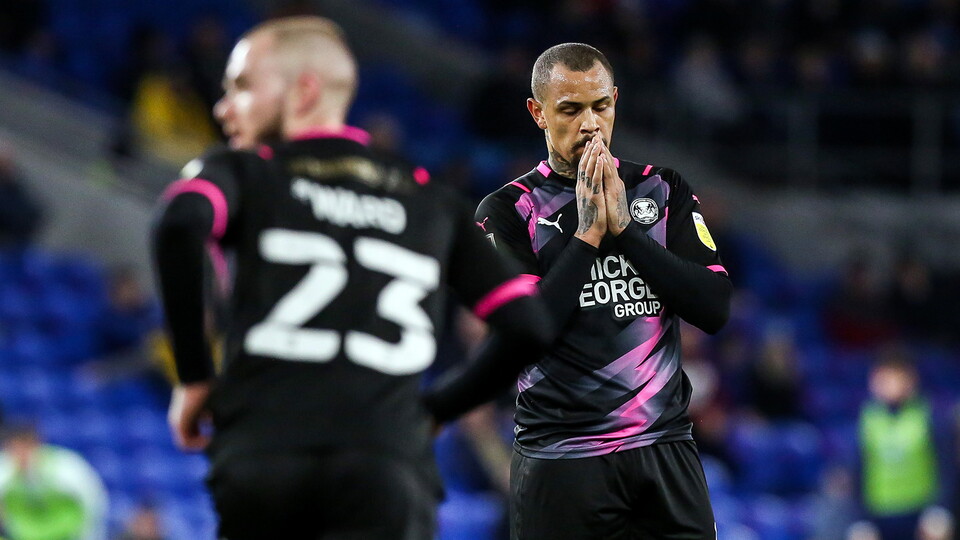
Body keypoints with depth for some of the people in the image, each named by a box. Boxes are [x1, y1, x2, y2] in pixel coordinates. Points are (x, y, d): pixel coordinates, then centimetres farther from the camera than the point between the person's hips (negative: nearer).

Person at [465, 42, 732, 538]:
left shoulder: (663, 191, 10)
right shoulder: (507, 211, 1)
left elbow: (715, 309, -2)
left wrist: (624, 228, -8)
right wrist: (588, 233, -13)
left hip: (665, 447, 2)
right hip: (562, 456, -2)